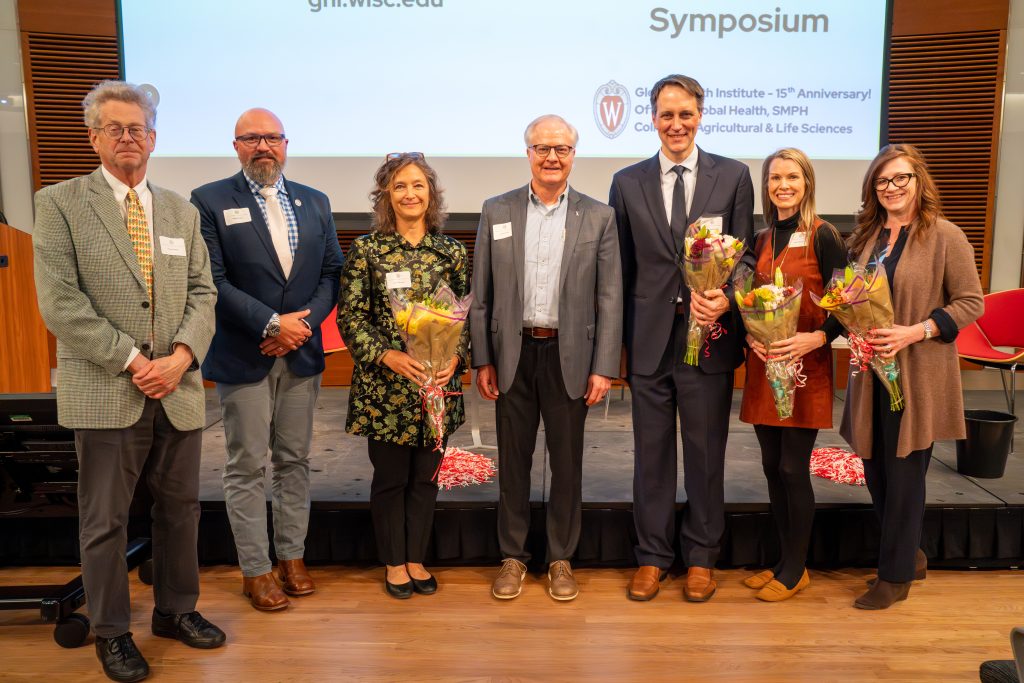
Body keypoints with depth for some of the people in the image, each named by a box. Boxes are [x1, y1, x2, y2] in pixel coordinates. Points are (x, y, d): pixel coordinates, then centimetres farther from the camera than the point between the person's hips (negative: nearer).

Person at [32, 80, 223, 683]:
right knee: (105, 519, 7)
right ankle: (112, 633, 25)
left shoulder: (181, 211, 11)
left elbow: (202, 293, 7)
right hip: (106, 392, -4)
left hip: (179, 389, 4)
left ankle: (176, 609, 33)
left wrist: (182, 354, -10)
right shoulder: (60, 203, -1)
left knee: (181, 508, 14)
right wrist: (132, 361, -15)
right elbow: (61, 302, -9)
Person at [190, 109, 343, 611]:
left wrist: (303, 323, -9)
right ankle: (255, 571, 17)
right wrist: (272, 324, -16)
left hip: (301, 353, 4)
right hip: (242, 358, -4)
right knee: (247, 468, 4)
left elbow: (332, 271, 6)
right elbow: (213, 281, -11)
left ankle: (291, 557, 26)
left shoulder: (315, 202, 10)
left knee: (294, 461, 12)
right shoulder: (209, 201, -3)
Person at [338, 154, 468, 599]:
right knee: (390, 476, 8)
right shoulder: (366, 250, -2)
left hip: (438, 383, 2)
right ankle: (394, 563, 26)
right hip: (384, 385, -2)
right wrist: (387, 355, -18)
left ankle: (416, 559, 29)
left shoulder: (452, 251, 4)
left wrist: (456, 357, -11)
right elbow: (350, 316, -5)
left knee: (425, 476, 12)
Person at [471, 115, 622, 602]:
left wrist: (604, 367, -6)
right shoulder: (496, 211, 4)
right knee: (512, 459, 10)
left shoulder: (599, 217, 2)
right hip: (513, 354, 1)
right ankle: (512, 556, 26)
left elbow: (609, 300, -1)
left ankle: (561, 558, 25)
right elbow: (481, 294, 4)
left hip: (570, 356, 0)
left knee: (567, 462, 8)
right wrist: (482, 360, 0)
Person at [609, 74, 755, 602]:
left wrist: (725, 298, -19)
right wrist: (616, 345, 5)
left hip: (709, 337, -1)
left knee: (706, 454, 10)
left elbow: (744, 255, 2)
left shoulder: (733, 177, 3)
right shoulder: (627, 183, 6)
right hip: (648, 341, 1)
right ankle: (652, 556, 27)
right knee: (651, 454, 11)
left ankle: (701, 557, 28)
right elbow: (620, 270, 6)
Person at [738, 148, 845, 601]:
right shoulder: (762, 240, 11)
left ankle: (796, 570, 16)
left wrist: (815, 338, -23)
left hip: (806, 366, -6)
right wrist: (751, 335, -4)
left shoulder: (823, 236, -7)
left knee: (793, 469, -1)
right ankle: (784, 560, 26)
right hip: (763, 367, 6)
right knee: (772, 467, 11)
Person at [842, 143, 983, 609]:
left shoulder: (945, 236, -7)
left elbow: (971, 302, -8)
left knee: (903, 475, 3)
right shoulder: (866, 237, 9)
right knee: (875, 470, 11)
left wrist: (915, 332, -19)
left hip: (918, 375, -5)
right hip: (872, 373, 6)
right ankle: (909, 552, 34)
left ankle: (895, 575, 19)